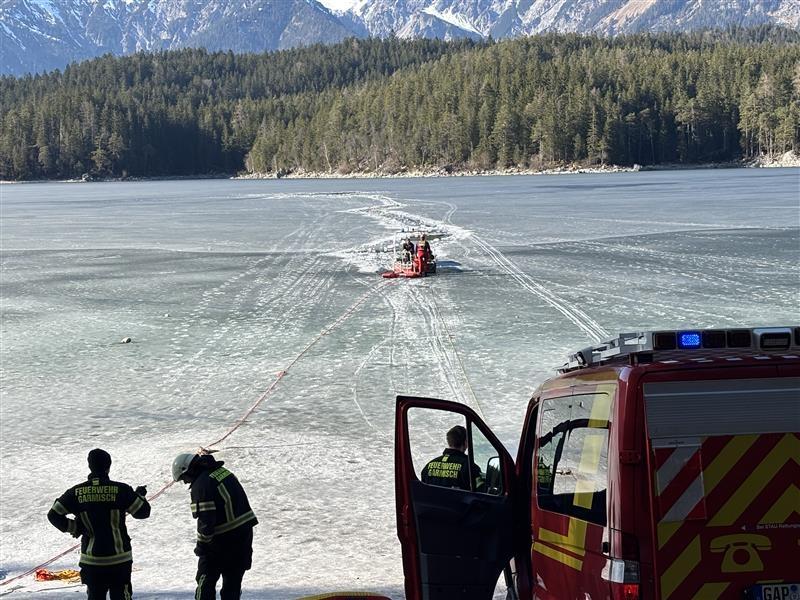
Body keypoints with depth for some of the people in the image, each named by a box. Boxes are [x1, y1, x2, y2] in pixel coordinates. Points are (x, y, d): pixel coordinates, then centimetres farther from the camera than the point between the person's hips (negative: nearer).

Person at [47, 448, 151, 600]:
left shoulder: (77, 492, -3)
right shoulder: (121, 490, -10)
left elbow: (54, 515, -1)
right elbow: (142, 512, -1)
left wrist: (73, 528, 8)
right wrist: (140, 495, 18)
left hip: (91, 560, 2)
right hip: (119, 558, -2)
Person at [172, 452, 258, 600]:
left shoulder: (200, 485, -16)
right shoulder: (222, 471, 10)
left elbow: (206, 520, -20)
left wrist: (202, 545, -8)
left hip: (223, 539, -8)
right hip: (245, 532, 8)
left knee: (206, 578, 7)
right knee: (233, 579, 15)